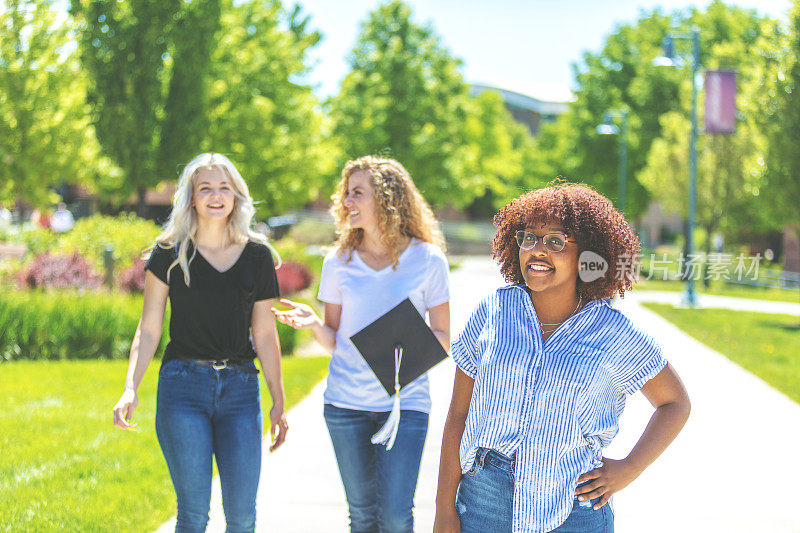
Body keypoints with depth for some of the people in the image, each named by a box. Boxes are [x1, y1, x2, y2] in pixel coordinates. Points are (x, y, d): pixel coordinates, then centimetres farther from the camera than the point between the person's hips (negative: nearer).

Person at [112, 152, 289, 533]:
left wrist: (278, 401, 11)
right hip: (184, 385, -2)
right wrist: (130, 390, -10)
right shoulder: (170, 254, 1)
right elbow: (149, 329, 2)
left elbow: (264, 333, 11)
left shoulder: (258, 255, 6)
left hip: (241, 387, 2)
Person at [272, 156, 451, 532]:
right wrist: (314, 323, -12)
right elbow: (335, 341, 9)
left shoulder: (427, 260, -3)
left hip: (405, 402, -2)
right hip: (346, 402, 3)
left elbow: (444, 339, 2)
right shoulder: (339, 262, 4)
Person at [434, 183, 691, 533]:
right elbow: (458, 415, 3)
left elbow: (675, 404, 11)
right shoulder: (493, 312, 0)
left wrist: (628, 469, -1)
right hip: (485, 498, 1)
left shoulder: (613, 333, -2)